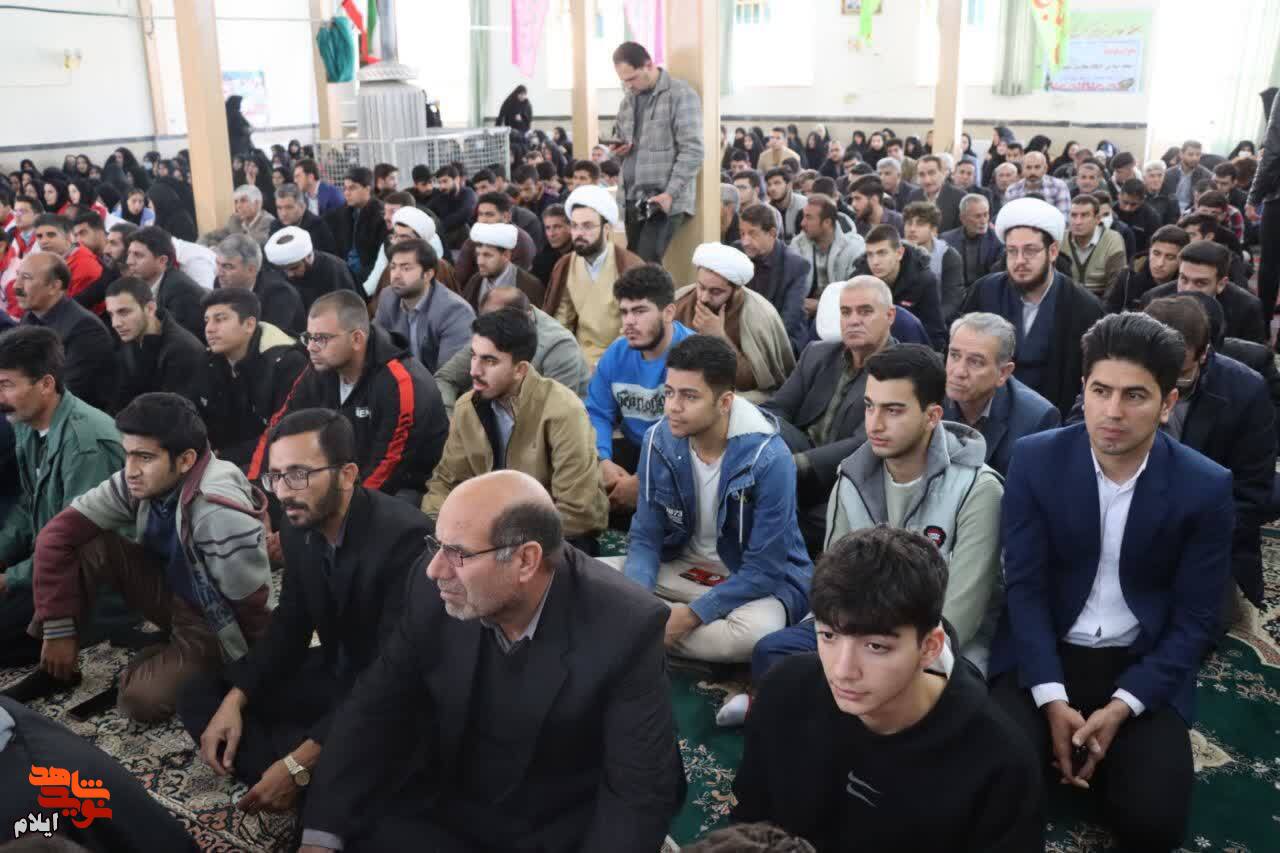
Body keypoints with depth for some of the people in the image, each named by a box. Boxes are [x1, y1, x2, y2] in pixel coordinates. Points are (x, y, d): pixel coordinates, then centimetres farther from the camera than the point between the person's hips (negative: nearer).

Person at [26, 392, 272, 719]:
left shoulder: (222, 514, -36)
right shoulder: (140, 482, -15)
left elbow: (252, 607, -26)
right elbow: (58, 533, -12)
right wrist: (58, 629, -14)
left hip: (214, 622, -6)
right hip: (170, 589, 6)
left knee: (142, 699, -28)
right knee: (86, 543, -16)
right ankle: (50, 667, 1)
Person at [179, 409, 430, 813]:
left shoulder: (403, 537, -30)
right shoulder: (300, 526, -5)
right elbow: (289, 624, 7)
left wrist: (299, 764, -31)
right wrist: (235, 700, -10)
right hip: (335, 672, 8)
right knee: (199, 696, 3)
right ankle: (317, 794, -7)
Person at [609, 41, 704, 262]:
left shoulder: (680, 94, -7)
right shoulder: (628, 99, 16)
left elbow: (692, 151, -13)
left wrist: (670, 193, -20)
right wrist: (617, 149, 4)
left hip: (663, 199, -7)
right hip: (632, 199, 7)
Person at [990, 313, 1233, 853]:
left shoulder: (1205, 487, -9)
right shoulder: (1035, 460, -10)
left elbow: (1195, 619, -5)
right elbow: (1025, 587, -9)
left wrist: (1121, 707, -16)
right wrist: (1053, 701, -19)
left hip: (1143, 667, 0)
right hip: (1044, 655, 0)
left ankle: (1103, 750, 13)